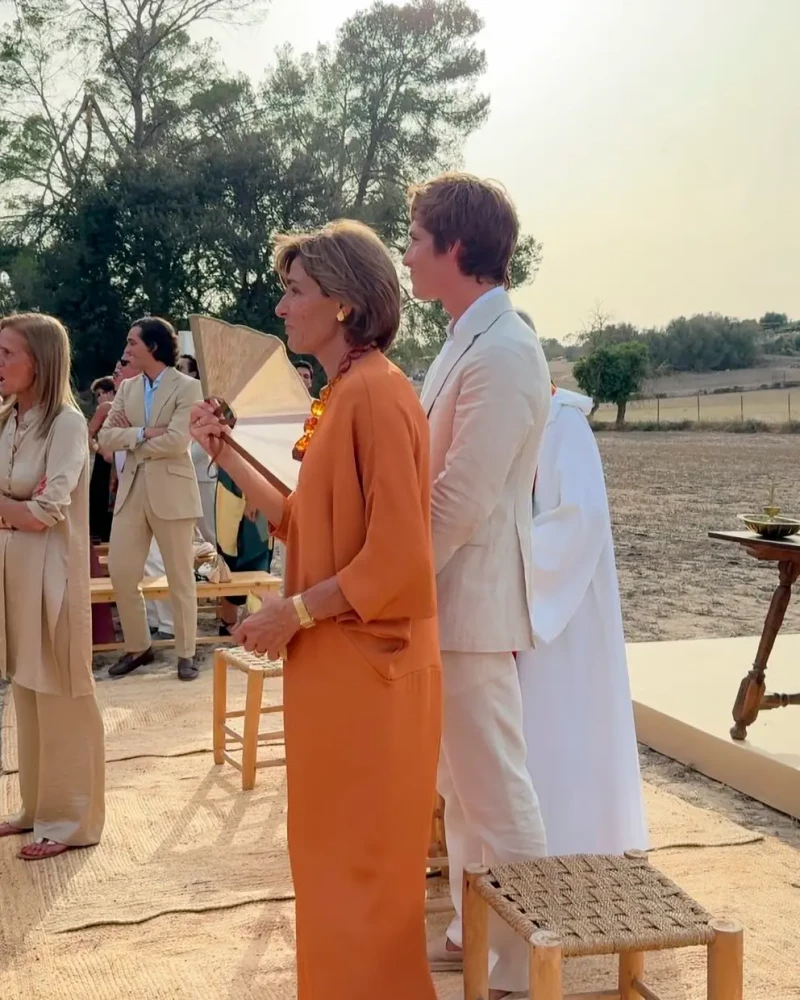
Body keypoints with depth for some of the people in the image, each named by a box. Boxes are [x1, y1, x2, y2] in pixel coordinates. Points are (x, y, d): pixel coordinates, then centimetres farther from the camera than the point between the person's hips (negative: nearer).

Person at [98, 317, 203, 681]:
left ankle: (186, 653, 15)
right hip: (131, 490, 5)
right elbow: (105, 438, 2)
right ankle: (138, 647, 21)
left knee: (180, 578, 4)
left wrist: (129, 439, -7)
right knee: (121, 574, 4)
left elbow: (176, 441, -18)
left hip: (171, 490, -5)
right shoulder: (127, 388, 12)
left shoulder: (187, 387, -6)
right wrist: (143, 433, -13)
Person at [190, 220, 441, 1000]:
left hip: (367, 662, -10)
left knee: (360, 859, 4)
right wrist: (226, 456, 9)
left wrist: (294, 612, -16)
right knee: (336, 851, 20)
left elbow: (397, 557, -23)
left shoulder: (377, 393, -19)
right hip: (335, 658, 10)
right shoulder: (343, 394, 12)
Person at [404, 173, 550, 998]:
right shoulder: (467, 341, 12)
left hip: (469, 603, -10)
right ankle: (473, 931, 33)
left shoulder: (502, 352, -20)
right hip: (443, 598, 10)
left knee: (495, 791, 0)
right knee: (460, 786, 19)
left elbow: (460, 502, -22)